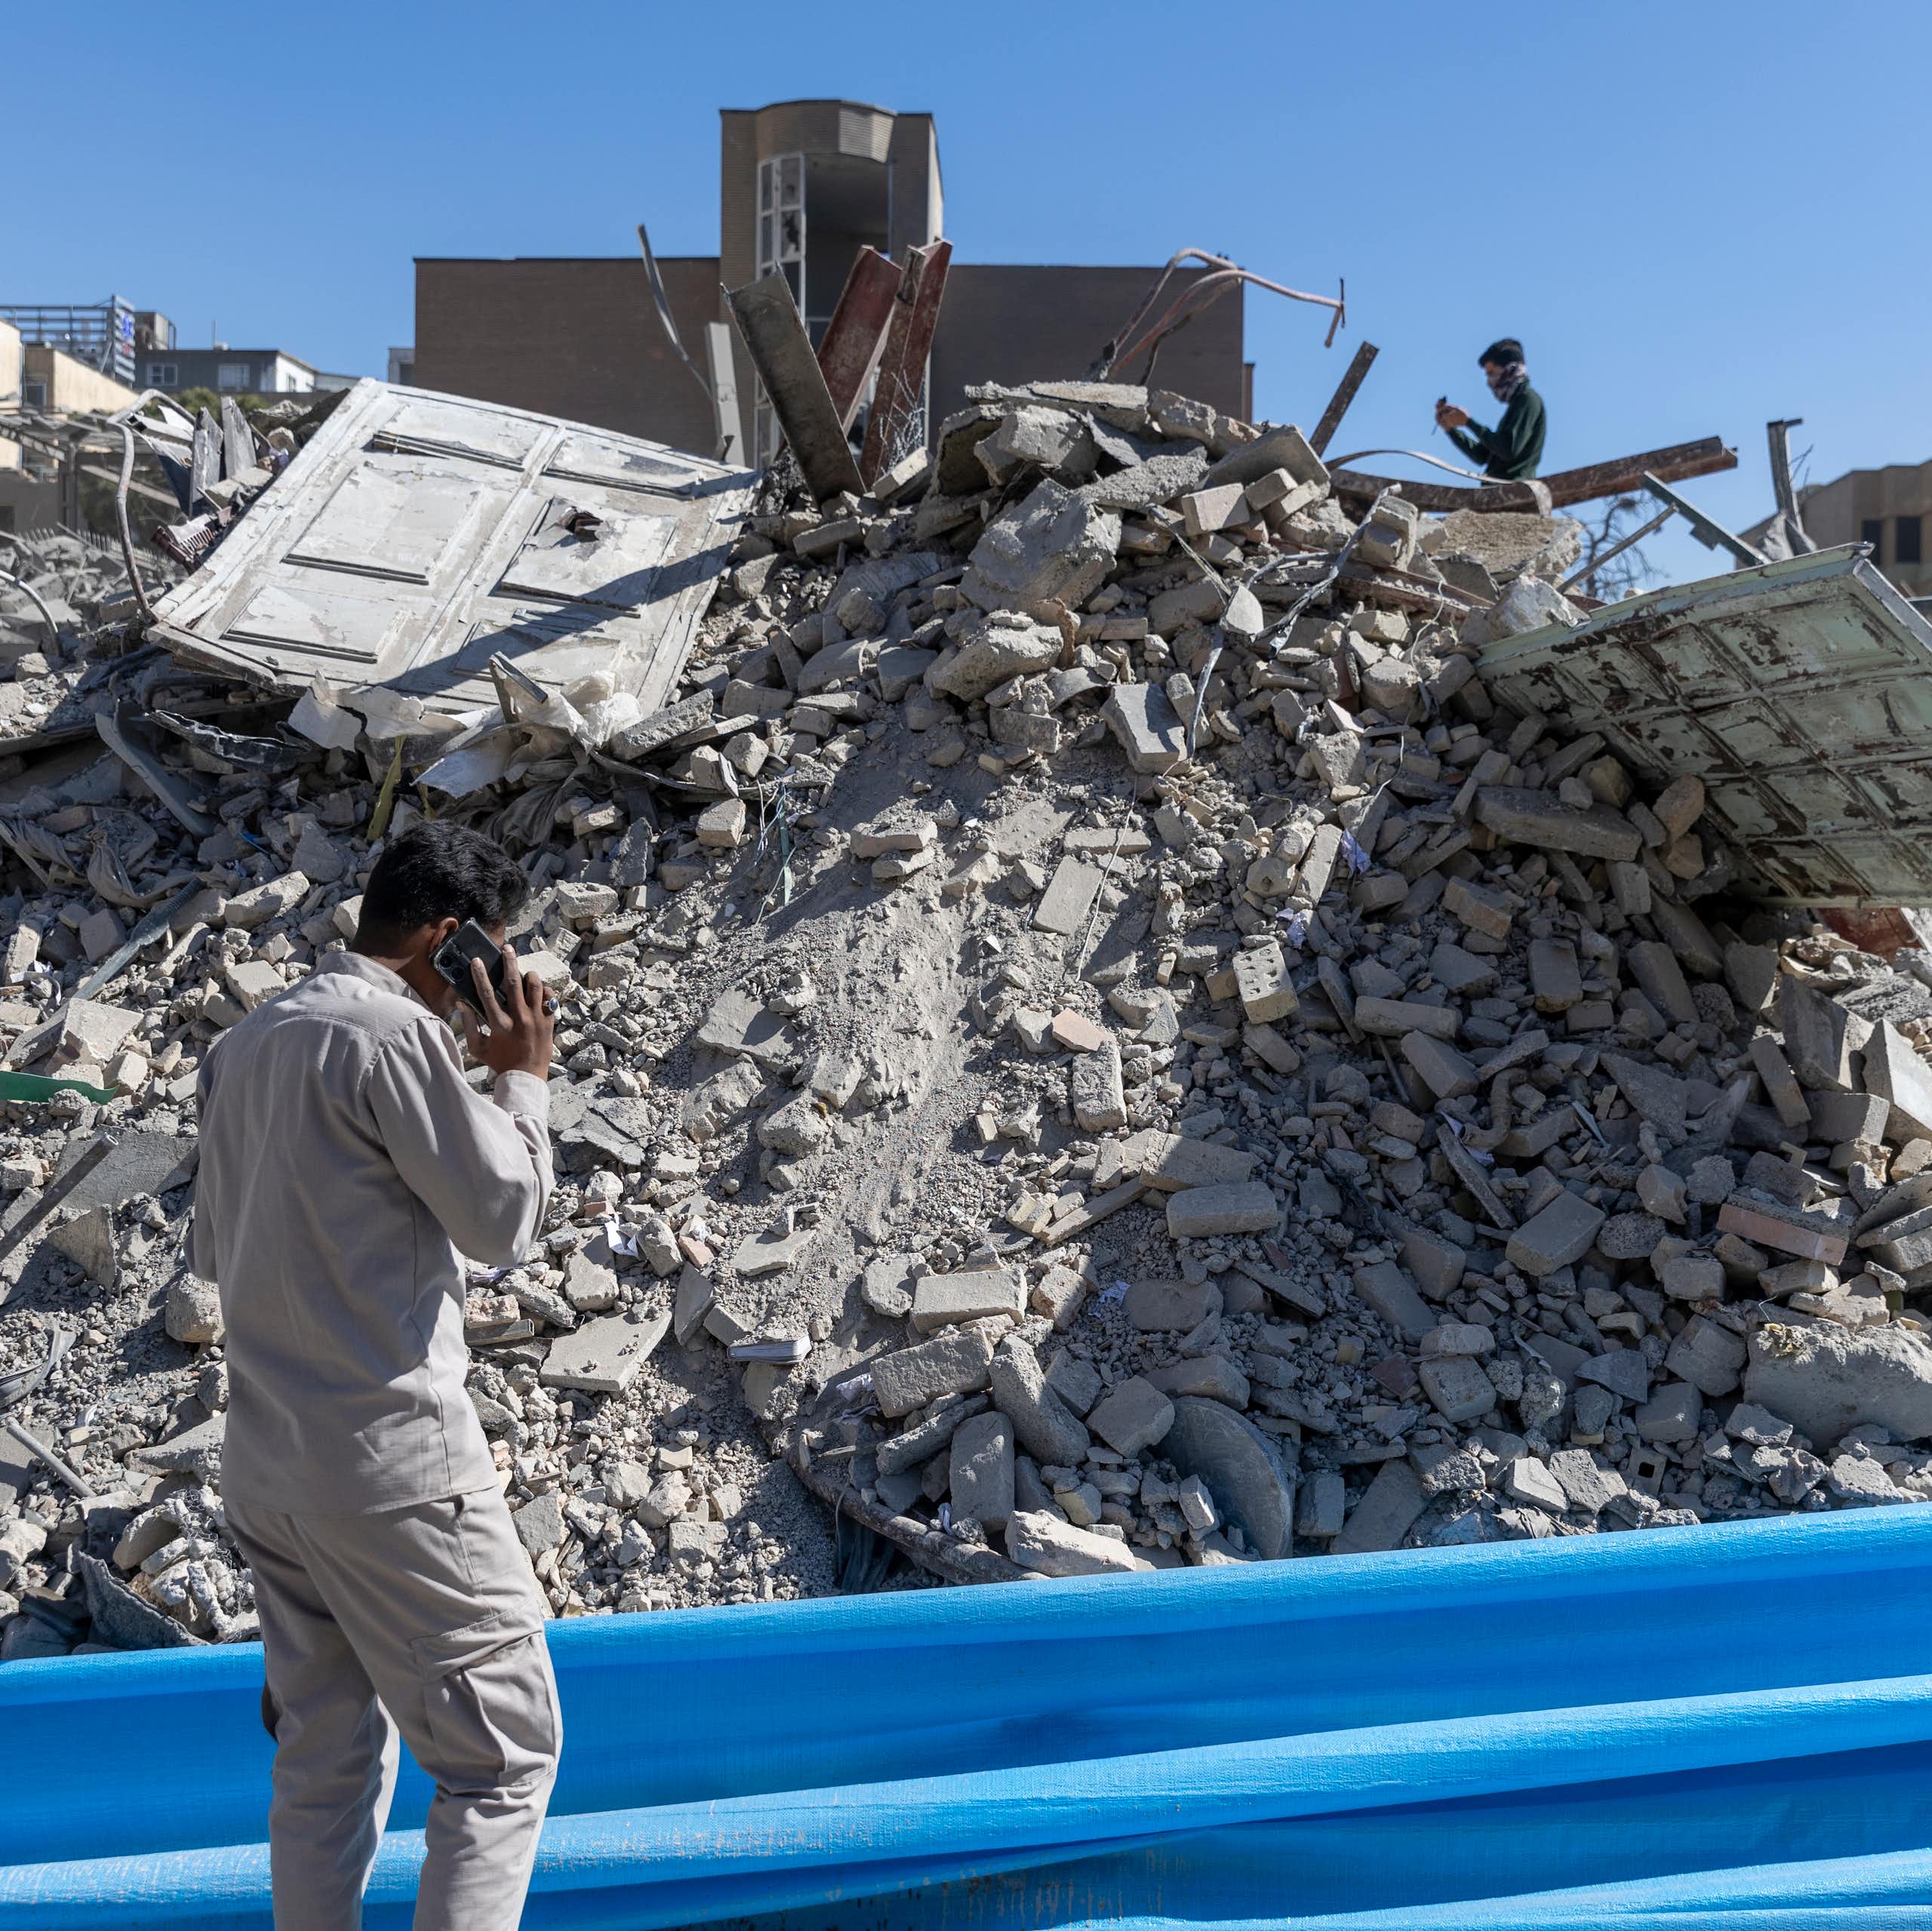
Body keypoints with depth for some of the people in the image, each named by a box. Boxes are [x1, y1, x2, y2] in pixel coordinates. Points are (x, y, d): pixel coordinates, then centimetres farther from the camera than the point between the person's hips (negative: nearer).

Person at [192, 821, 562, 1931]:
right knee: (506, 1752, 2)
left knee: (325, 1761, 16)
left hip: (266, 1467, 9)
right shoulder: (393, 1033, -14)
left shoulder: (246, 1044, 13)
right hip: (392, 1465, -9)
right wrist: (524, 1079, 2)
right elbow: (504, 1218, -9)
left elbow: (213, 1251, 20)